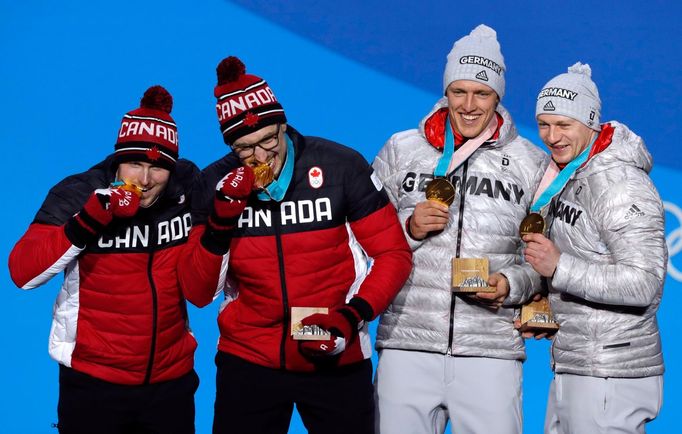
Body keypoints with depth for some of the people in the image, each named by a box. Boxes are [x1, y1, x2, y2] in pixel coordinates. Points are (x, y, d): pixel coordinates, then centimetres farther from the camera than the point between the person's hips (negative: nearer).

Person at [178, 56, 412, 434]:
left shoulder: (341, 166, -8)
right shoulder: (218, 183, -2)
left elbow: (393, 254, -3)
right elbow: (197, 293, -4)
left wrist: (353, 316, -16)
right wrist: (221, 220, -17)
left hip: (335, 361, -1)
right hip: (247, 361, 2)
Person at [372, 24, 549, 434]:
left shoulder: (531, 162, 9)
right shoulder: (400, 150, 9)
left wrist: (512, 285, -8)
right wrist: (408, 229, -6)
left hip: (491, 350, 0)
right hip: (406, 344, 1)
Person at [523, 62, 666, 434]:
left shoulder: (619, 184, -16)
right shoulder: (566, 177, 13)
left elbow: (645, 284, -22)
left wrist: (559, 268, -27)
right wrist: (543, 311, 9)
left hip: (610, 378, -9)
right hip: (570, 370, 9)